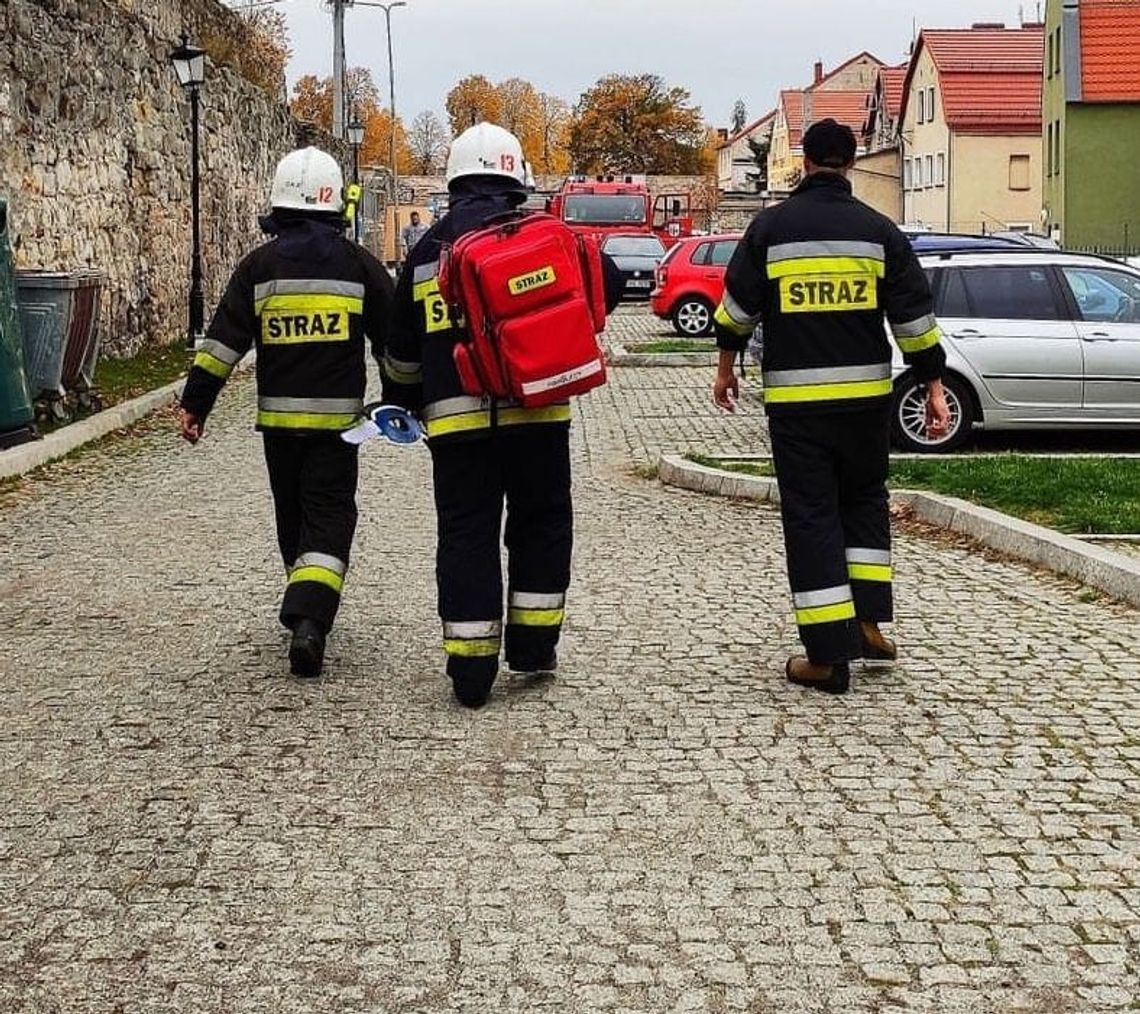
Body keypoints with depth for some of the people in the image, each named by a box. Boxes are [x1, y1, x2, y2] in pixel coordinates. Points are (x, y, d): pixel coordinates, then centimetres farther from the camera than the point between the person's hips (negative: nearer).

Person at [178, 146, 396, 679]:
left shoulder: (260, 265, 2)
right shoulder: (358, 264, 1)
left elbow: (224, 340, -1)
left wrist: (194, 403, 3)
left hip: (279, 416, 2)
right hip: (337, 416, -2)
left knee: (292, 515, 18)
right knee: (329, 518, -1)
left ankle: (306, 611, 30)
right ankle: (310, 618, -20)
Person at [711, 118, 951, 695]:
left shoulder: (770, 227, 0)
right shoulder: (878, 231, 2)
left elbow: (738, 306, 5)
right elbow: (914, 316, 2)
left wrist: (725, 368, 19)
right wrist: (933, 387, 9)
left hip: (795, 398, -2)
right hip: (866, 394, 2)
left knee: (810, 517, 2)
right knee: (864, 501, 22)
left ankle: (828, 657, 1)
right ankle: (868, 622, 14)